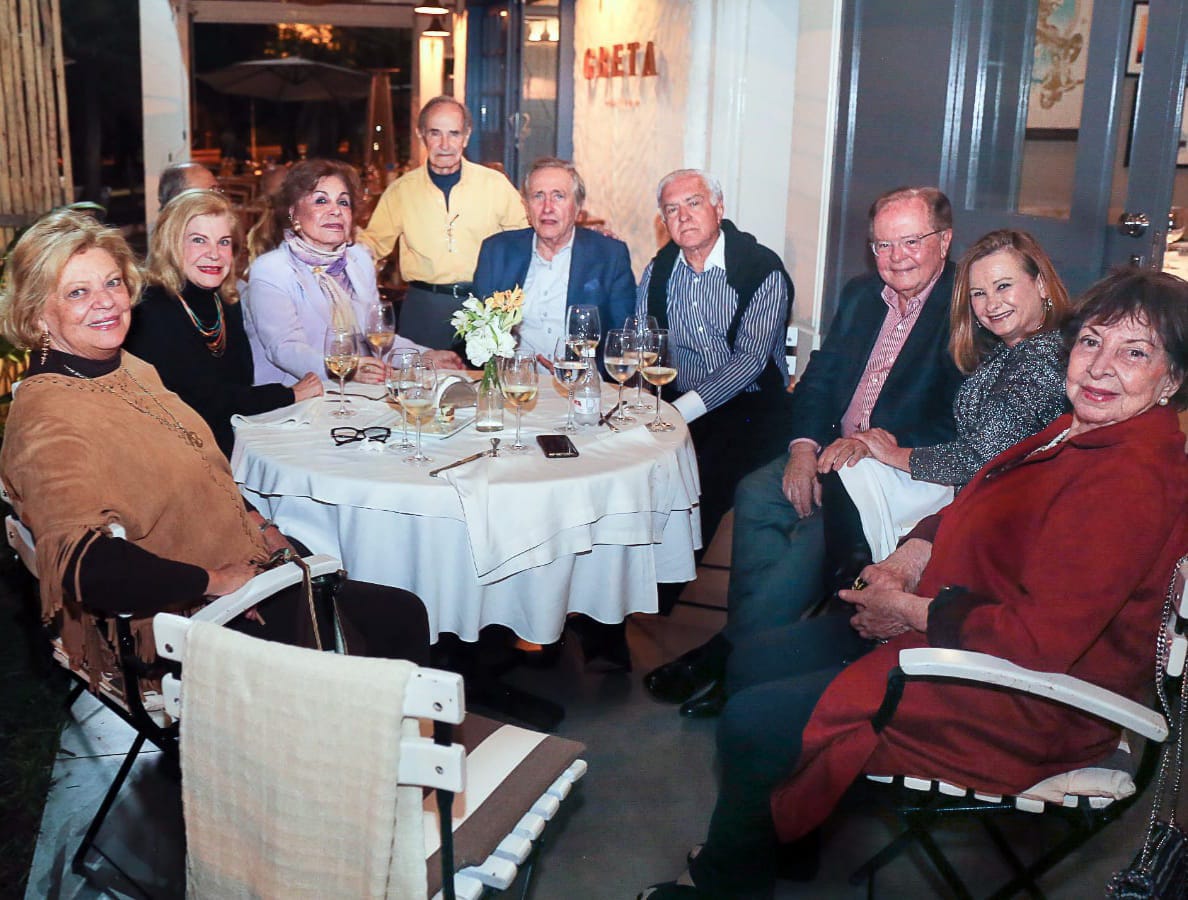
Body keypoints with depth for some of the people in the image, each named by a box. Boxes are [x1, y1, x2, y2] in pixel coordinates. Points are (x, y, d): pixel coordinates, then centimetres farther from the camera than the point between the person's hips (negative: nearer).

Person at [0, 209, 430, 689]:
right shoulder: (47, 419, -20)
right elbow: (87, 567, -32)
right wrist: (214, 579, -24)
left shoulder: (130, 368, 9)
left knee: (405, 615, 5)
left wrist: (249, 517, 8)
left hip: (241, 571, 9)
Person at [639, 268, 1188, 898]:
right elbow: (976, 506, 17)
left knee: (751, 723, -11)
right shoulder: (1079, 431, 4)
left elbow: (1041, 639, -30)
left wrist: (909, 611, -18)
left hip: (1021, 707, -10)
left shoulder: (1133, 479, -26)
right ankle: (790, 837, 29)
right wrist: (911, 555, -3)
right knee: (757, 660, 13)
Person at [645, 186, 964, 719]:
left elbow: (962, 430, -16)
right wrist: (803, 447, -8)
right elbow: (817, 379, 11)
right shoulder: (861, 294, 13)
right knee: (757, 491, -20)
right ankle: (754, 638, -14)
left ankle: (732, 651, -14)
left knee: (820, 530, -29)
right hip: (834, 451, 7)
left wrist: (871, 443, -27)